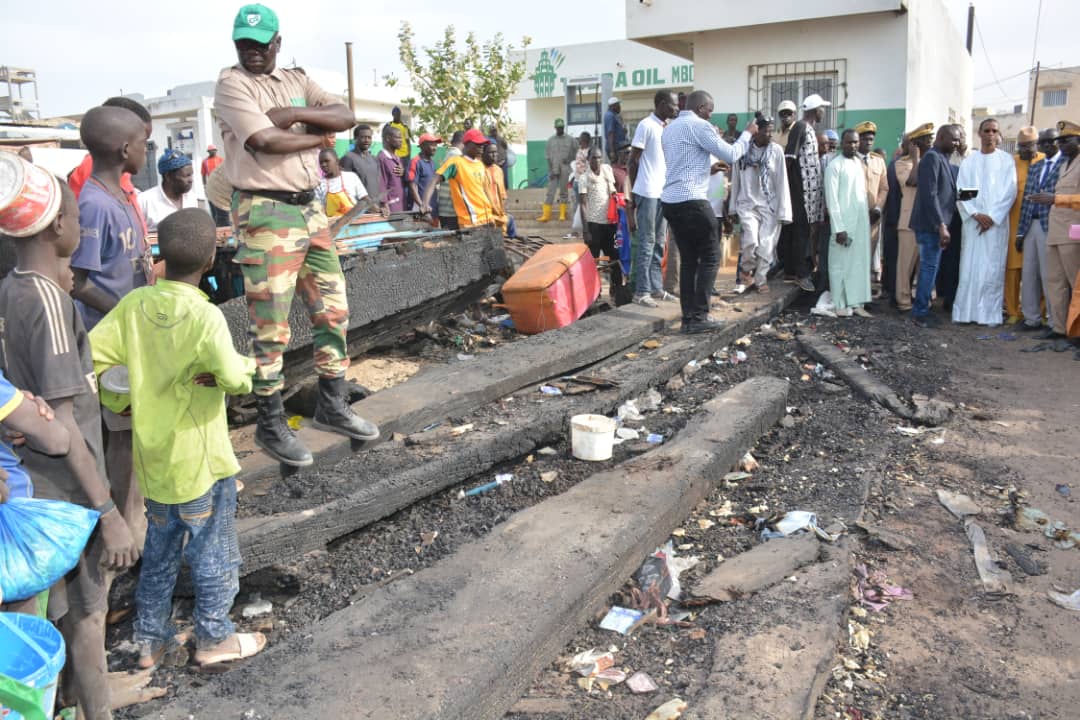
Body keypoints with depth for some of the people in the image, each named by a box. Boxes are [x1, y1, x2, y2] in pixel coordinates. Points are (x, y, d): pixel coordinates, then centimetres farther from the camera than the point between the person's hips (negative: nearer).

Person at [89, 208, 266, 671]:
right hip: (200, 459, -6)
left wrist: (121, 402, 3)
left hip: (153, 456, 6)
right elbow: (234, 380, -26)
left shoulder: (134, 304, -5)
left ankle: (150, 639, 33)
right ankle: (214, 638, 27)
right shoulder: (205, 316, -22)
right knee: (213, 552, 13)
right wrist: (248, 365, -6)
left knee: (159, 549, 22)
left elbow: (90, 356, -7)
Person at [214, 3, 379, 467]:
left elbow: (345, 117, 3)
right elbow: (265, 140, -18)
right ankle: (271, 425, 9)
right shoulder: (232, 83, -3)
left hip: (309, 207, 7)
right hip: (265, 213, -7)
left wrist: (297, 113, -11)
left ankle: (332, 405, 25)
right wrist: (318, 137, -4)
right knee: (271, 326, -3)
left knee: (332, 309, 11)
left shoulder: (296, 80, 15)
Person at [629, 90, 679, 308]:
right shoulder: (646, 125, -8)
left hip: (664, 192, 8)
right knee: (646, 242, -5)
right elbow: (633, 160, -7)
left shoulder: (668, 127, 15)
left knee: (658, 242, 10)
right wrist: (633, 193, -6)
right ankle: (641, 291, -1)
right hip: (647, 192, -8)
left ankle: (656, 287, 16)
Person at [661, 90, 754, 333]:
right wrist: (747, 133, 8)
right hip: (692, 201, -8)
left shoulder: (669, 129, 20)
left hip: (670, 200, 8)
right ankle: (699, 317, -4)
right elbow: (731, 156, -5)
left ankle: (688, 318, 7)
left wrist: (709, 167, 33)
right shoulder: (700, 126, -6)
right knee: (710, 256, 1)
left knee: (689, 259, 11)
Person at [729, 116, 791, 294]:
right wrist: (733, 207, 7)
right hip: (747, 203, -1)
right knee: (751, 240, -19)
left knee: (766, 245, -1)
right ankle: (746, 273, 7)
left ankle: (760, 280, 17)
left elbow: (782, 182, -4)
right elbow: (735, 180, 5)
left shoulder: (776, 150, -4)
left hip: (769, 205, 1)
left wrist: (783, 211, -7)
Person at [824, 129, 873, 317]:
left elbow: (864, 191, 15)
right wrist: (839, 228, -15)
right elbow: (832, 199, -12)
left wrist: (870, 210, 3)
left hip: (862, 221, 6)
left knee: (860, 262, 7)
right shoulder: (835, 165, -8)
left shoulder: (860, 162, 12)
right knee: (841, 263, 0)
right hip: (844, 222, -6)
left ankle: (856, 302, 12)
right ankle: (840, 304, 7)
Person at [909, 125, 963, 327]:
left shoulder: (942, 158, 16)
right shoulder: (932, 157, -13)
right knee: (929, 267, -5)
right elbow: (929, 194, -20)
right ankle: (920, 312, 2)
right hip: (930, 224, -9)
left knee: (929, 267, 12)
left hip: (936, 225, 9)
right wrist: (941, 225, -21)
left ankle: (921, 309, 19)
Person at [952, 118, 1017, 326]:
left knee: (993, 268, -2)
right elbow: (961, 191, 3)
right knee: (969, 267, -1)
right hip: (973, 221, 1)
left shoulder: (1006, 160, 5)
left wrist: (992, 217, -9)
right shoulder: (969, 161, 9)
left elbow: (1009, 191, -1)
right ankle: (966, 311, 3)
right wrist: (976, 214, -9)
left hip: (997, 222, -1)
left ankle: (991, 313, 2)